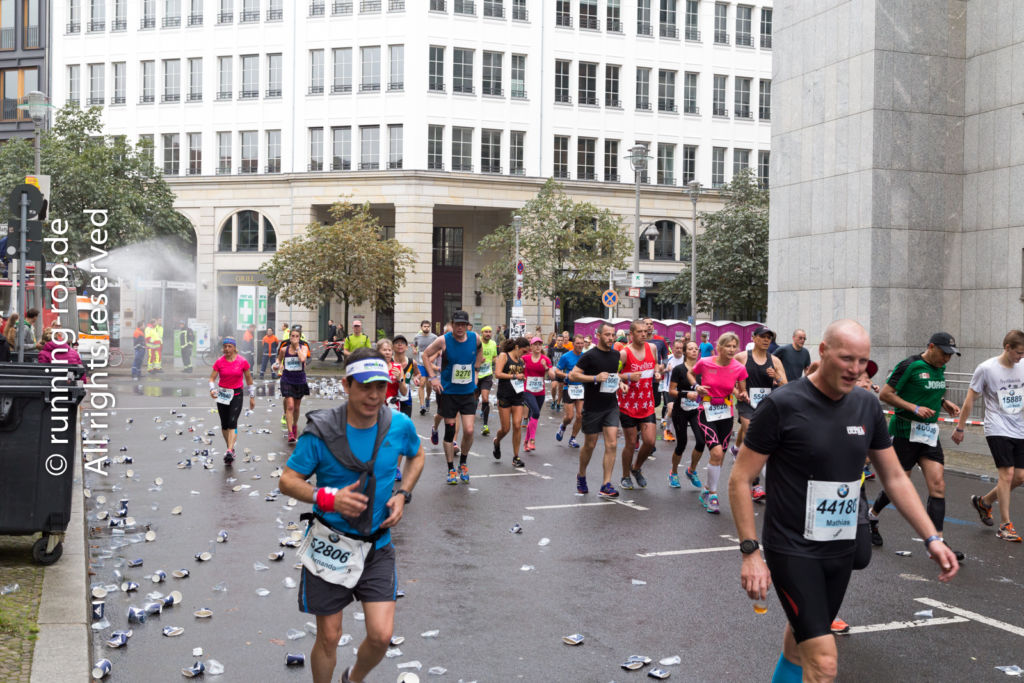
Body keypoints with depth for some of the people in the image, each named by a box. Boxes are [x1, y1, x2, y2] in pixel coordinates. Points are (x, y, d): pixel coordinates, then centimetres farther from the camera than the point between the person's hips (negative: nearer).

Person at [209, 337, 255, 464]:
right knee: (224, 424, 8)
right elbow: (212, 378, -2)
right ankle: (230, 448, 24)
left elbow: (249, 379, 5)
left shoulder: (242, 361, -4)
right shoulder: (219, 362, -2)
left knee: (232, 422, -16)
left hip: (237, 395, -2)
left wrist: (252, 397, 8)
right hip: (222, 395, 2)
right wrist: (212, 389, -23)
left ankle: (229, 452, -23)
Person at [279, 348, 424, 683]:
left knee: (381, 635, -3)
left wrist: (403, 494, -1)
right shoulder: (321, 432, -16)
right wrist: (328, 498, -26)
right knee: (328, 637, 8)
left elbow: (416, 455, 15)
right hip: (329, 544, -2)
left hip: (377, 545, 2)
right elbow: (288, 480, -9)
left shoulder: (400, 425, -7)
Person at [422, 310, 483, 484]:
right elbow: (426, 355, 0)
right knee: (450, 431, 4)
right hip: (448, 392, -2)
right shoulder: (443, 340, -12)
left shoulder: (475, 338, -3)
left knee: (469, 430, -6)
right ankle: (451, 470, 17)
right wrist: (433, 377, -7)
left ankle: (463, 463, 19)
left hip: (468, 392, 2)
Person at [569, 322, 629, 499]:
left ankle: (606, 486, -4)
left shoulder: (616, 355, 8)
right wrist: (595, 378, -23)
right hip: (592, 407, -4)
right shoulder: (590, 356, -11)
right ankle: (581, 476, 34)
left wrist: (619, 382, 6)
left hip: (611, 406, 4)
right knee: (590, 445, 9)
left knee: (611, 444, -7)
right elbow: (572, 375, -15)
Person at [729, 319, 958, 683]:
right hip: (792, 549, -6)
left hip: (841, 551, 6)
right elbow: (740, 480, -12)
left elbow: (895, 477, 10)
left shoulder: (867, 406, 2)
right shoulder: (781, 405, -16)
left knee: (803, 642, 20)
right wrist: (750, 552, -16)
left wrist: (932, 538, 2)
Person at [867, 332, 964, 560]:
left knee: (938, 486, -5)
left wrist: (944, 401, 6)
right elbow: (885, 394, -14)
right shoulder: (909, 365, -13)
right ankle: (872, 516, 33)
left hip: (930, 433, 7)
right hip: (905, 432, -7)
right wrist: (914, 408, -21)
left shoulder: (940, 368, 10)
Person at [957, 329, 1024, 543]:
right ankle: (1005, 526, -4)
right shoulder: (986, 369, -8)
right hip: (997, 429, -6)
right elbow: (970, 399, -2)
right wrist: (959, 427, 0)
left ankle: (983, 501, 30)